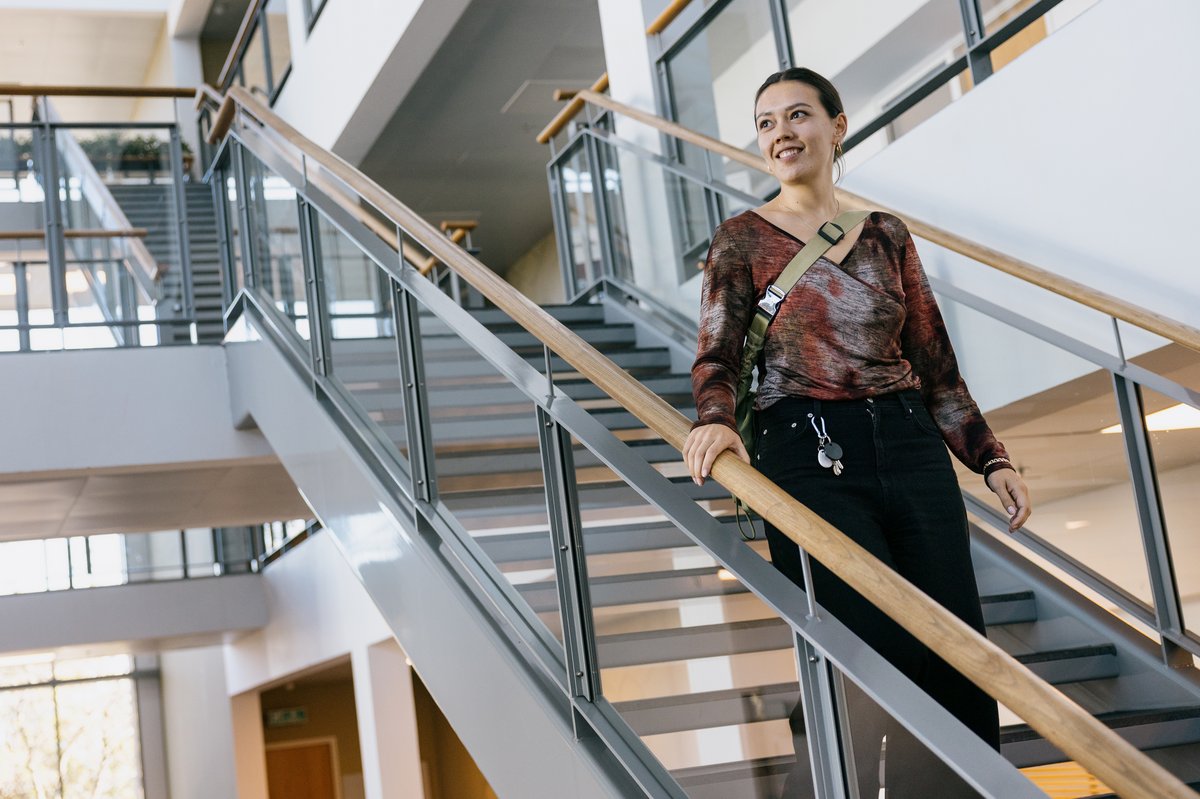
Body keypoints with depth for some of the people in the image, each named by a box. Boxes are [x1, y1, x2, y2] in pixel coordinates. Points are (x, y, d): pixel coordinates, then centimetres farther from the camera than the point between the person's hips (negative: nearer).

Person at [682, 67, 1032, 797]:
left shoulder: (887, 236, 13)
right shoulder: (743, 239, 5)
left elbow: (935, 362, 13)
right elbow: (717, 353, -5)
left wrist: (991, 458, 8)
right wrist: (715, 418, -26)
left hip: (913, 453, 4)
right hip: (811, 459, -3)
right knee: (882, 656, -10)